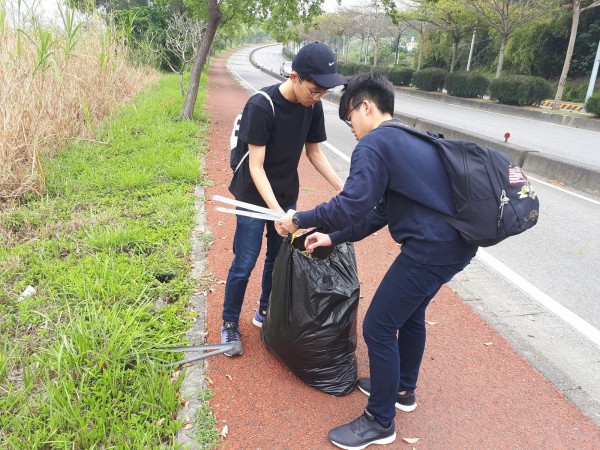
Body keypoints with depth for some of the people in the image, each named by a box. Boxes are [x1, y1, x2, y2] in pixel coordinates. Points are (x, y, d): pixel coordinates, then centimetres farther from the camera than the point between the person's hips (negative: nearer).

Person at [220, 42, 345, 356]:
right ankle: (229, 323, 21)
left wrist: (342, 189, -5)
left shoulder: (313, 106, -7)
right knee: (245, 263, 0)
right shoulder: (261, 106, -25)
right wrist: (277, 212, -33)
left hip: (287, 194, 5)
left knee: (279, 258, 13)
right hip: (255, 195, -5)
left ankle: (265, 311, 34)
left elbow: (314, 152, 4)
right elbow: (256, 166, -24)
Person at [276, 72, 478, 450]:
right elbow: (379, 212, 20)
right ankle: (403, 389, 47)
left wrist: (300, 219, -8)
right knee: (410, 312, 27)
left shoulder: (374, 143, -11)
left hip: (430, 250, -10)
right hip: (457, 244, 10)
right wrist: (334, 238, 20)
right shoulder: (409, 139, 20)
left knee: (378, 329, 2)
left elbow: (351, 207, -23)